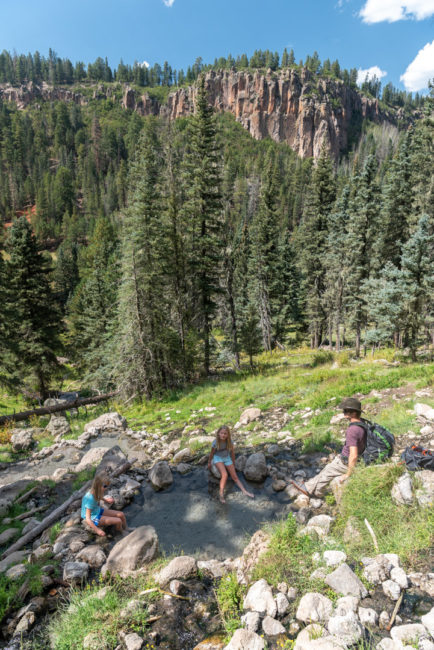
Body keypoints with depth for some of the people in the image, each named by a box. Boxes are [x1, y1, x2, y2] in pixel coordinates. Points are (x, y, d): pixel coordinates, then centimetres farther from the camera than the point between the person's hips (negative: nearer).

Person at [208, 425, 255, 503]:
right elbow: (212, 453, -4)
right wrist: (209, 463, 7)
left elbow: (232, 452, 2)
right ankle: (221, 494, -17)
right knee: (224, 475, -27)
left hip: (227, 458, 3)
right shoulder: (216, 442, -19)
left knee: (235, 477, 0)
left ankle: (244, 491, 1)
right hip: (218, 458, -3)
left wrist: (233, 463, 10)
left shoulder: (229, 441, -12)